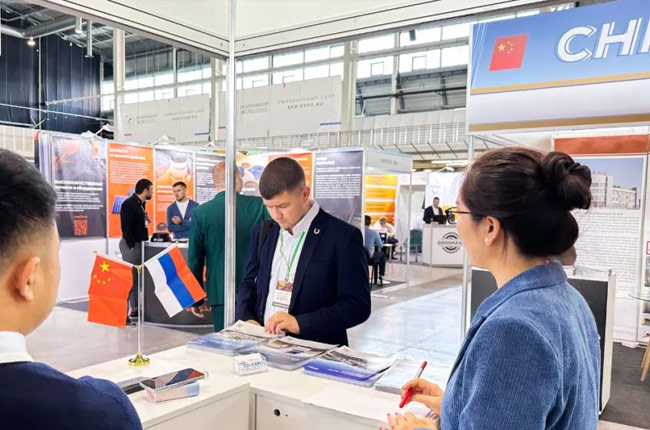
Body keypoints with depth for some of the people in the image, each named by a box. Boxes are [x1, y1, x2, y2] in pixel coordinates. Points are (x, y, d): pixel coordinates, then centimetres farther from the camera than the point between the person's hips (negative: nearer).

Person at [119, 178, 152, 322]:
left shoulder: (141, 204, 14)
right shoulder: (129, 204, -13)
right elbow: (126, 227, -19)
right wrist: (132, 246, -21)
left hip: (140, 244, 9)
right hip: (131, 245, -9)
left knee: (139, 277, 12)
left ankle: (136, 309, 21)